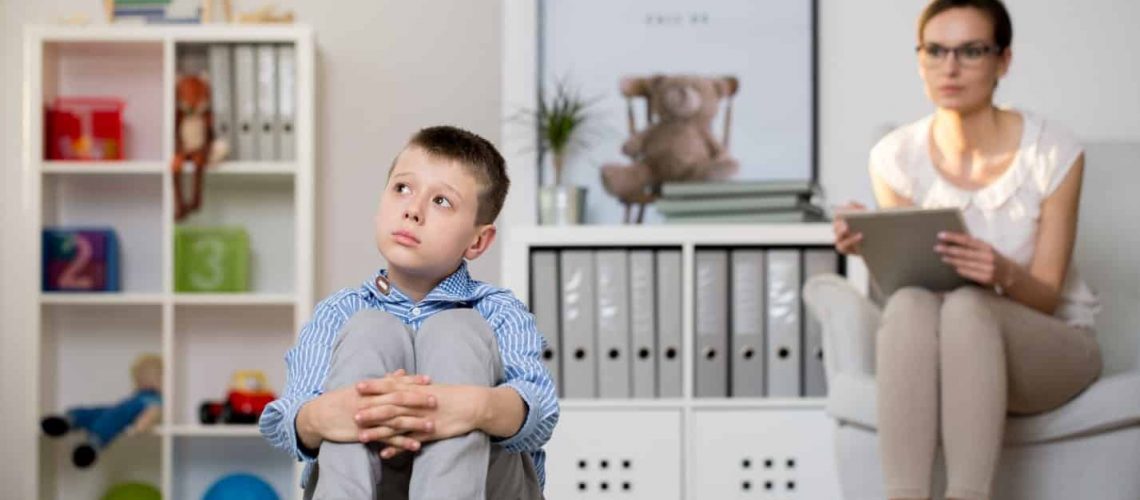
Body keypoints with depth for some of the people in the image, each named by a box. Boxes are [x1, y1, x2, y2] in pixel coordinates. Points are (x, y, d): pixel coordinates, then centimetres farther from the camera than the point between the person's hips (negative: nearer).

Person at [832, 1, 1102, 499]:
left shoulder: (1053, 151, -12)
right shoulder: (895, 157, -4)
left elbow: (1046, 297, -11)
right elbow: (897, 282, -2)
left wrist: (1004, 274, -34)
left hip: (1049, 345, -2)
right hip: (946, 357, 2)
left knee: (966, 306, -36)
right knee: (909, 303, -34)